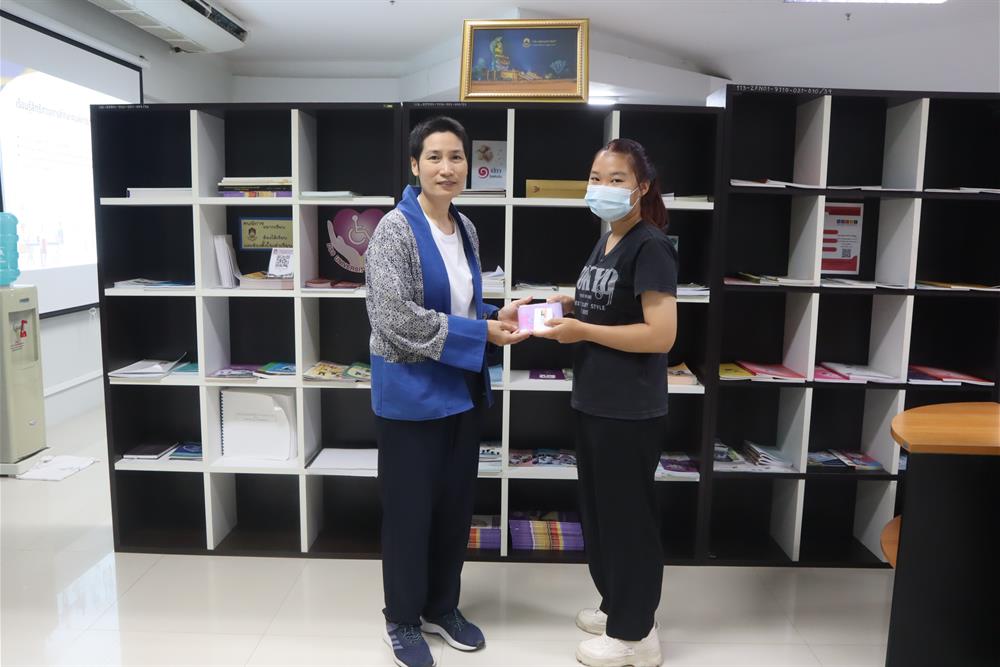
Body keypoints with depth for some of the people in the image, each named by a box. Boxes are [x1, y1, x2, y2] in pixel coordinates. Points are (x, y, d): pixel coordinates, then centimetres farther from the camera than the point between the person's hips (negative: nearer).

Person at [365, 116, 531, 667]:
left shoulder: (466, 230, 7)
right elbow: (395, 317, -23)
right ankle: (402, 620, 29)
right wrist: (481, 335, -20)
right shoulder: (395, 229, -14)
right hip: (411, 393, -7)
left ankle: (443, 608, 36)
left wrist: (498, 316, -3)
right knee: (410, 510, 8)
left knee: (455, 506, 16)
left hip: (462, 390, 7)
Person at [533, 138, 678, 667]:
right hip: (593, 403, 9)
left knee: (628, 516, 5)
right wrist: (570, 309, 5)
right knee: (599, 511, 20)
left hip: (630, 411, -9)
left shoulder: (650, 247, -16)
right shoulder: (605, 243, 12)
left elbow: (660, 334, -23)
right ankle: (618, 607, 39)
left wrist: (583, 331, -19)